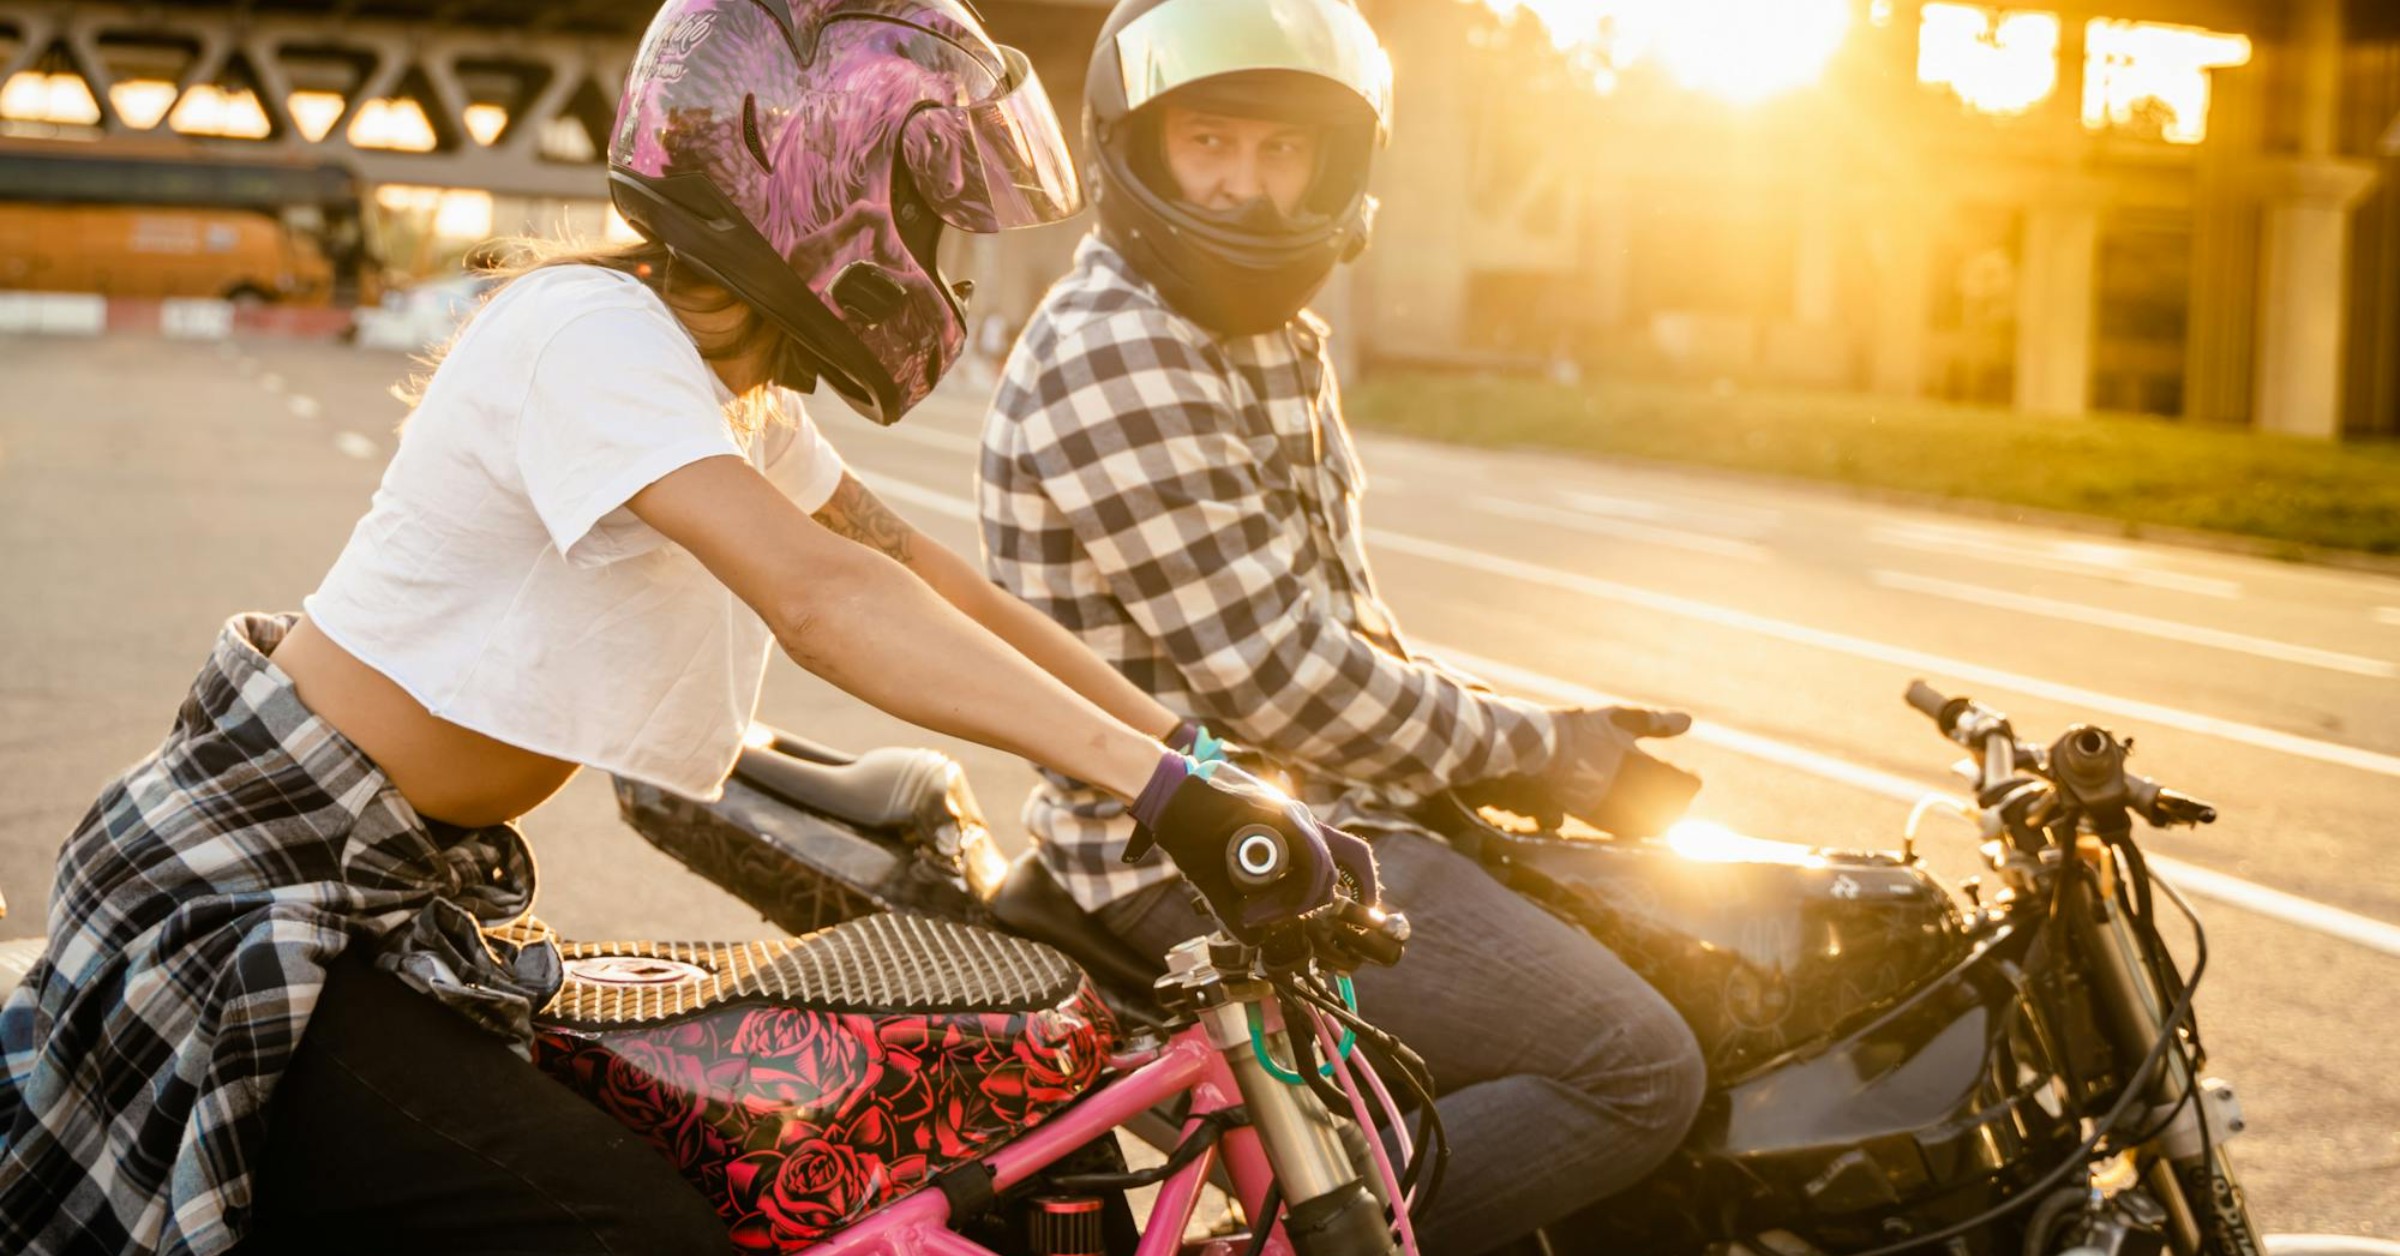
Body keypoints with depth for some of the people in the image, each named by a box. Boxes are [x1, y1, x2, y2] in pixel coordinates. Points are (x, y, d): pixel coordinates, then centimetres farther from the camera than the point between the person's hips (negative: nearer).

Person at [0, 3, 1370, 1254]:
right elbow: (820, 597, -35)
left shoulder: (746, 399, 7)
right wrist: (1164, 782, -40)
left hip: (413, 895, 10)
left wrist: (1218, 762, -6)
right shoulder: (591, 328, -23)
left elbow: (947, 594, 3)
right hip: (256, 893, -10)